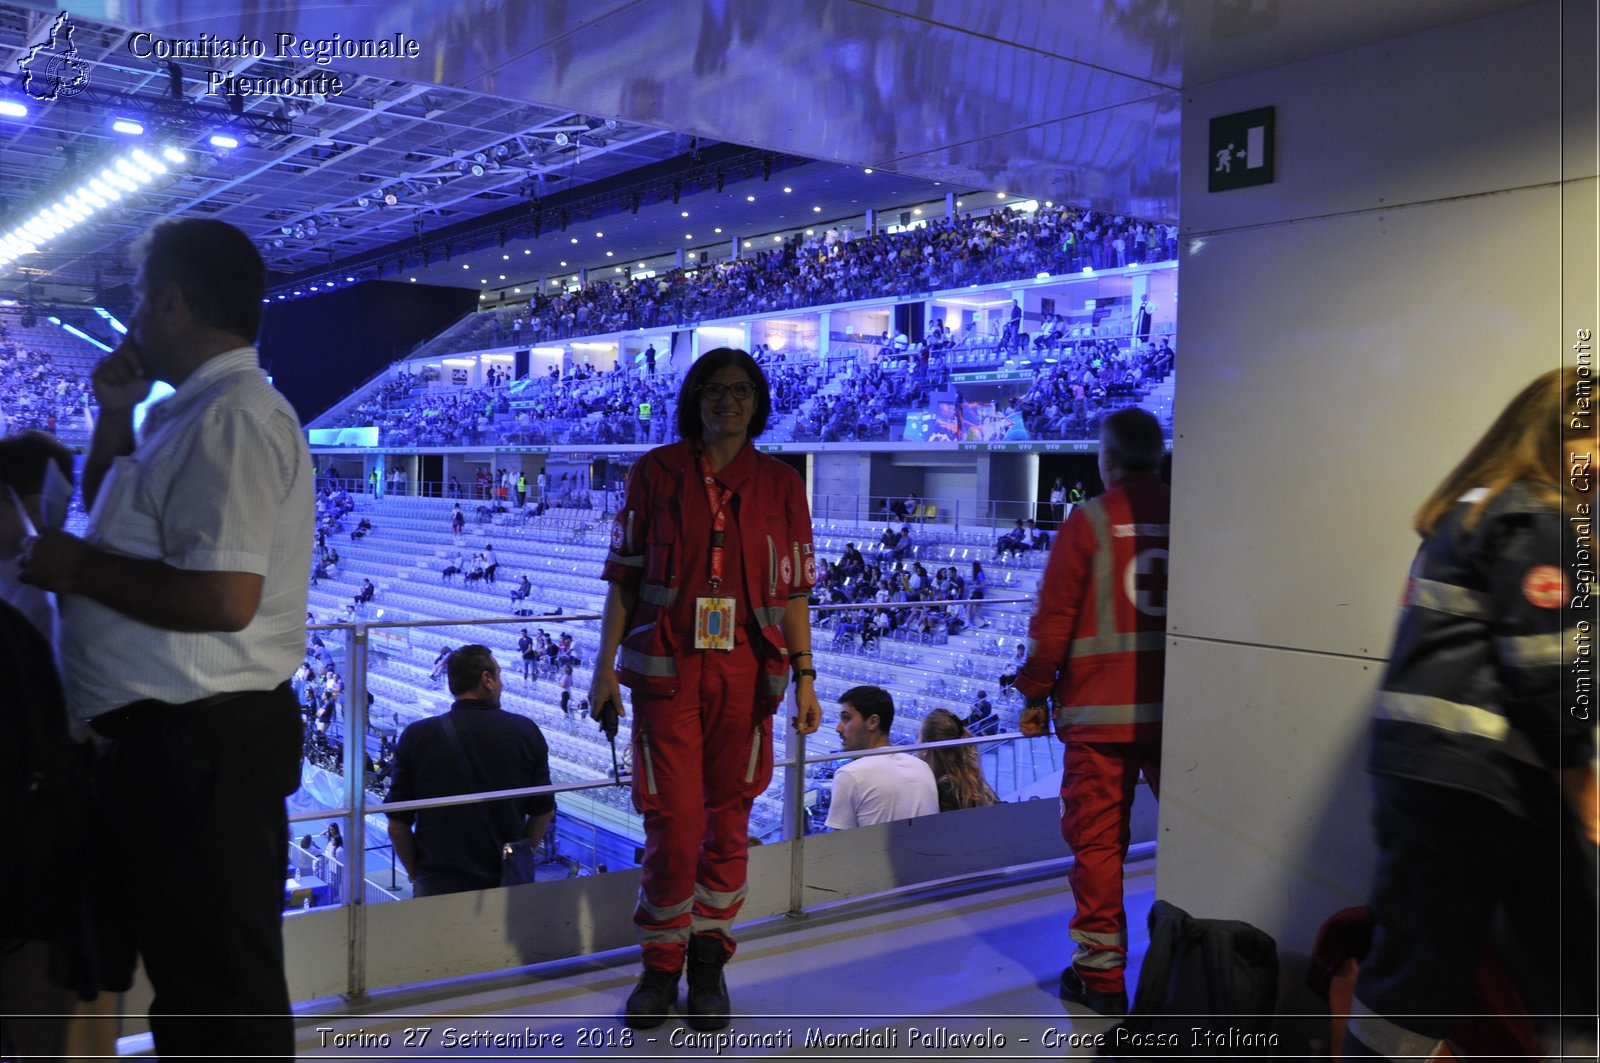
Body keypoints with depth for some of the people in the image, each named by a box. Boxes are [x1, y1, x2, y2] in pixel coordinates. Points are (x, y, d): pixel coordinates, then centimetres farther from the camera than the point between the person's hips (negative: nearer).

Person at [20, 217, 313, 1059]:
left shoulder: (231, 418, -19)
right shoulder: (195, 414, 15)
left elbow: (222, 598, -30)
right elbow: (113, 518, 30)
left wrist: (77, 567, -16)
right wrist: (115, 417, 15)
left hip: (200, 745, -11)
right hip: (171, 738, 11)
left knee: (221, 995, 1)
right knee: (184, 969, 23)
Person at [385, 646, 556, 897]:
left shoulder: (416, 736, -8)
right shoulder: (526, 731, -6)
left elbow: (397, 823, -5)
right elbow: (544, 811, 1)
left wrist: (416, 875, 9)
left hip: (436, 886, -1)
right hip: (507, 885, 1)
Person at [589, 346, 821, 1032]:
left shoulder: (780, 484, 6)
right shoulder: (657, 472, 2)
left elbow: (792, 590, 7)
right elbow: (624, 575, 4)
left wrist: (804, 677, 2)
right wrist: (606, 663, -1)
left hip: (746, 672, 2)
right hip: (666, 668, -1)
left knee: (728, 821, 7)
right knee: (674, 822, -3)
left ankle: (708, 961, 25)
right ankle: (661, 965, 18)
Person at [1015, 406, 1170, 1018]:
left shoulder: (1090, 520, -6)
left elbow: (1054, 617, -7)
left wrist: (1035, 694, 4)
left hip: (1099, 710, -3)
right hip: (1180, 709, 4)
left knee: (1096, 839, 5)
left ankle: (1100, 973, 11)